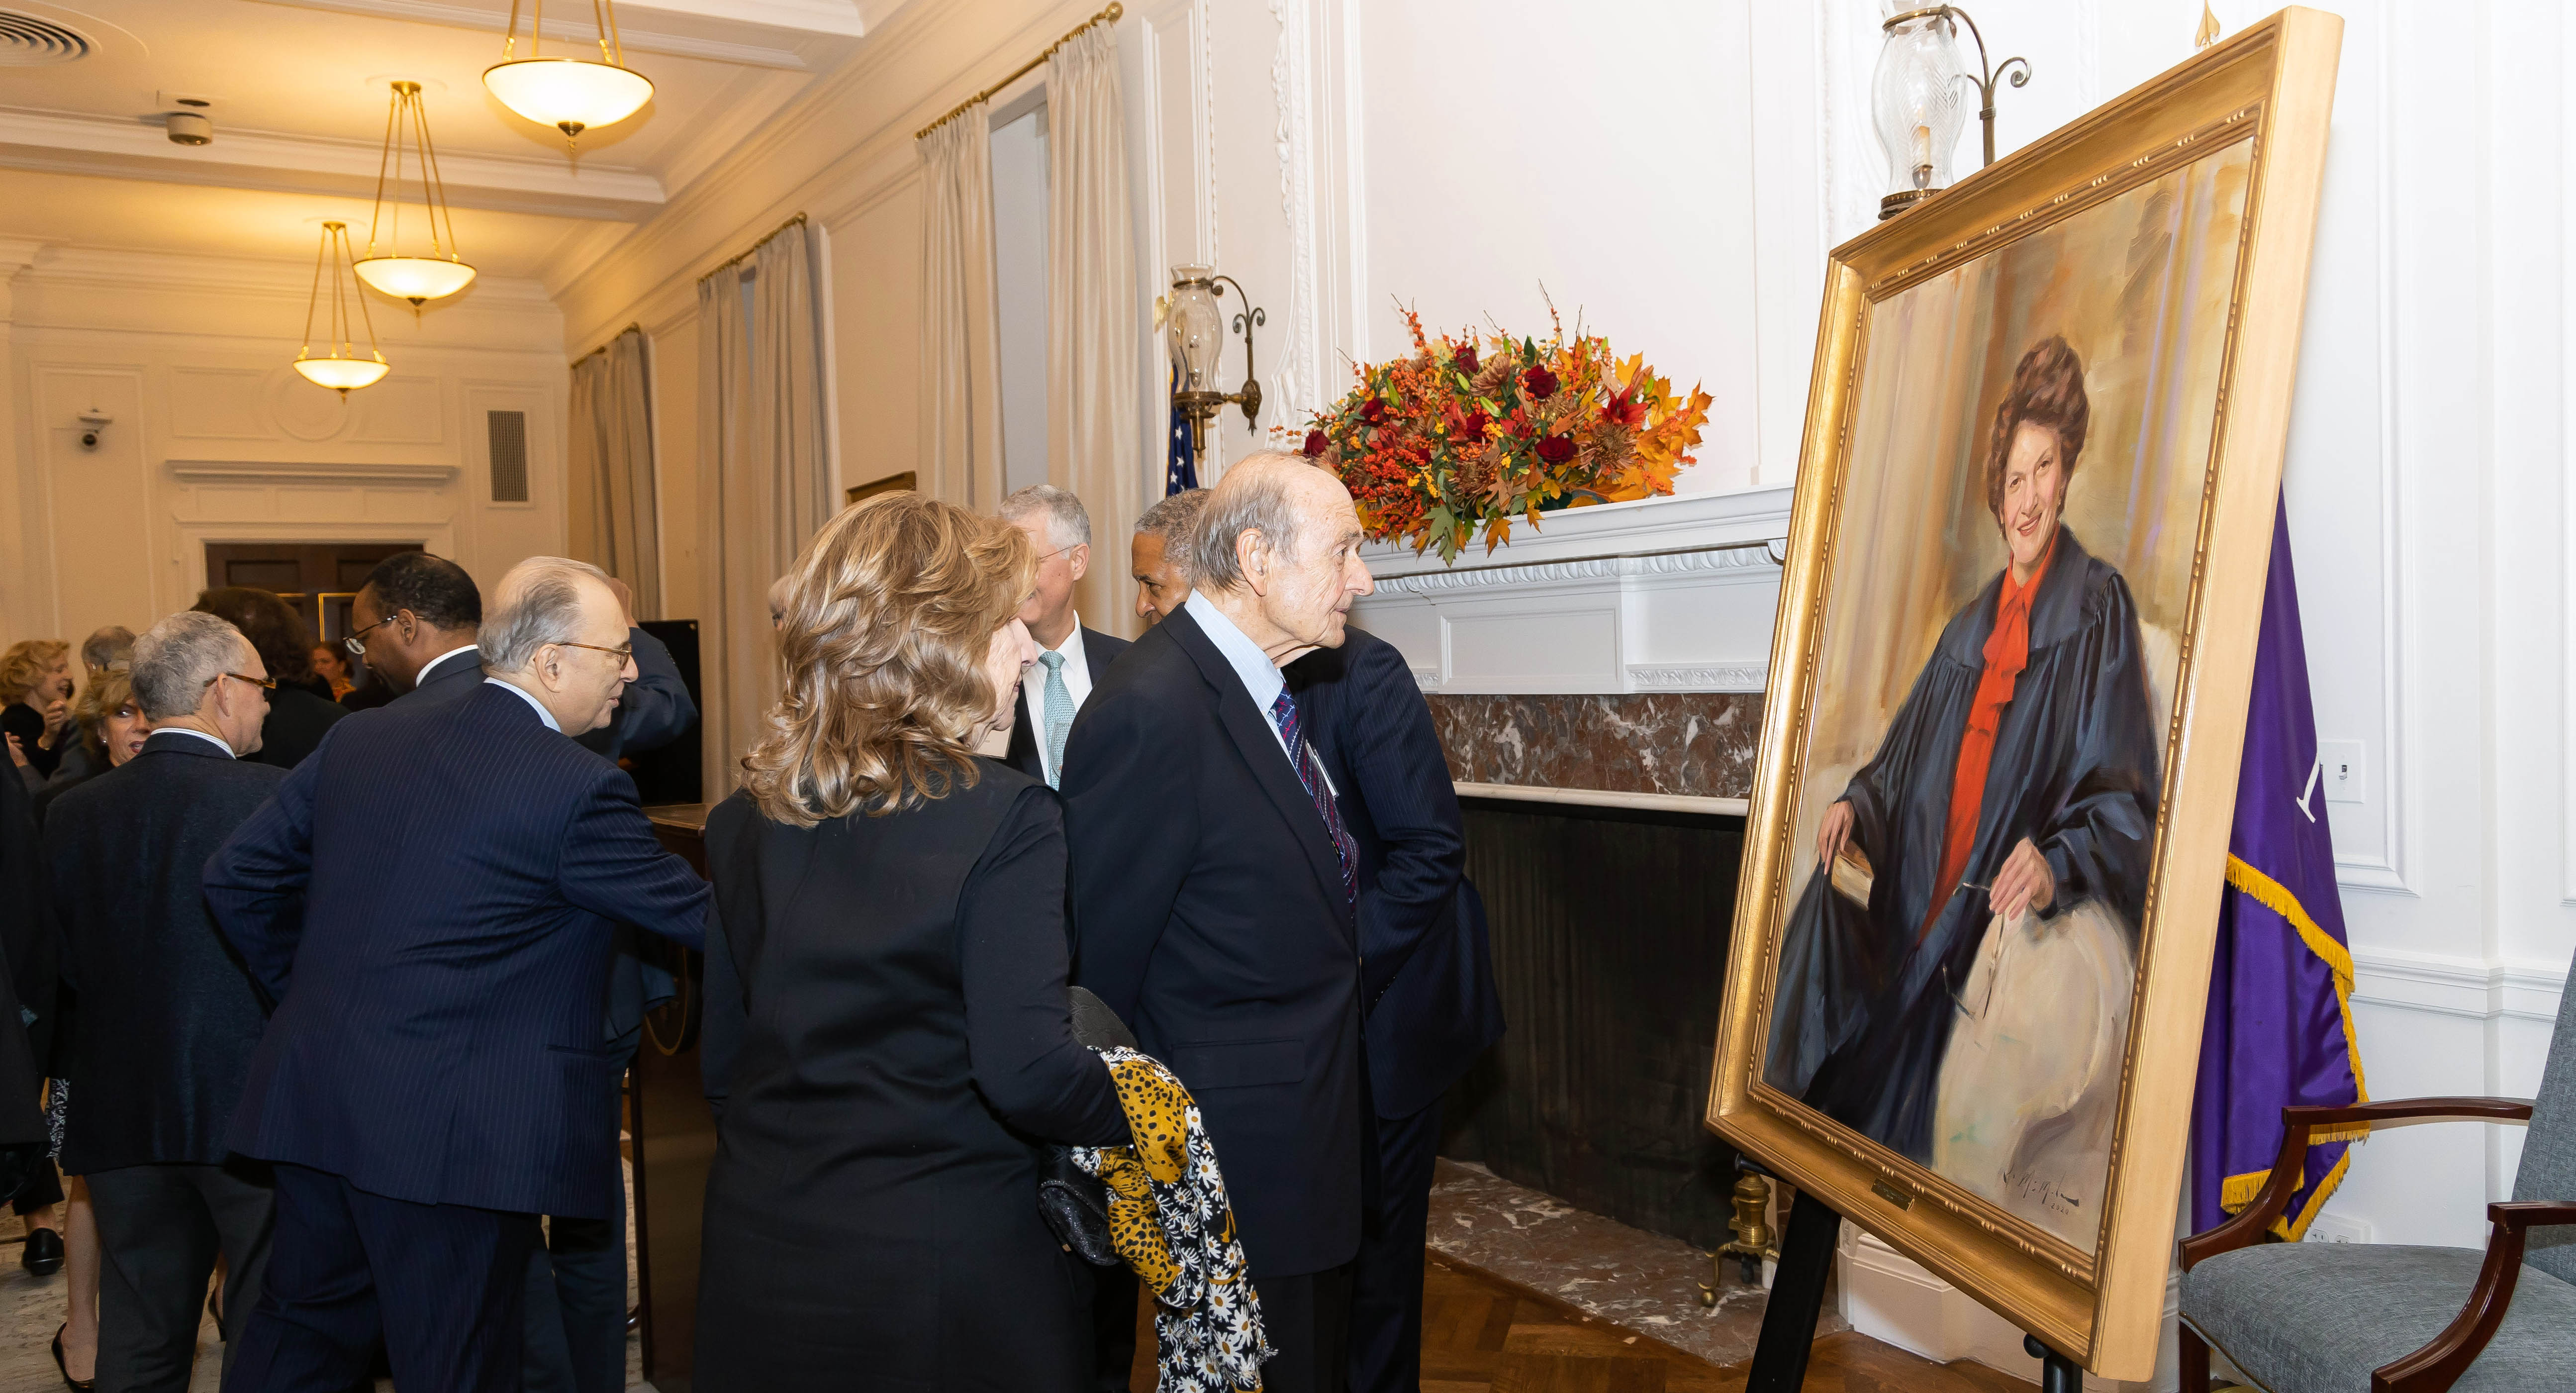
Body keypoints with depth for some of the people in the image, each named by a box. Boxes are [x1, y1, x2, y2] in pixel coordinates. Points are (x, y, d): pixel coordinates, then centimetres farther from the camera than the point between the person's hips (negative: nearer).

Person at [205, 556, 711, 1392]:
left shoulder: (361, 737, 5)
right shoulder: (579, 789, -16)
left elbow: (236, 880, 11)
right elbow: (698, 916, -9)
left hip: (315, 1104, 7)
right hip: (455, 1136, -7)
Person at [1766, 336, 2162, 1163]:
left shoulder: (2099, 609, -3)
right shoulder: (1969, 628, 18)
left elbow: (2123, 796, -11)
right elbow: (1911, 756, 24)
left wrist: (2058, 866, -29)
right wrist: (1859, 805, 3)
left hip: (2014, 932, -7)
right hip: (1921, 925, 7)